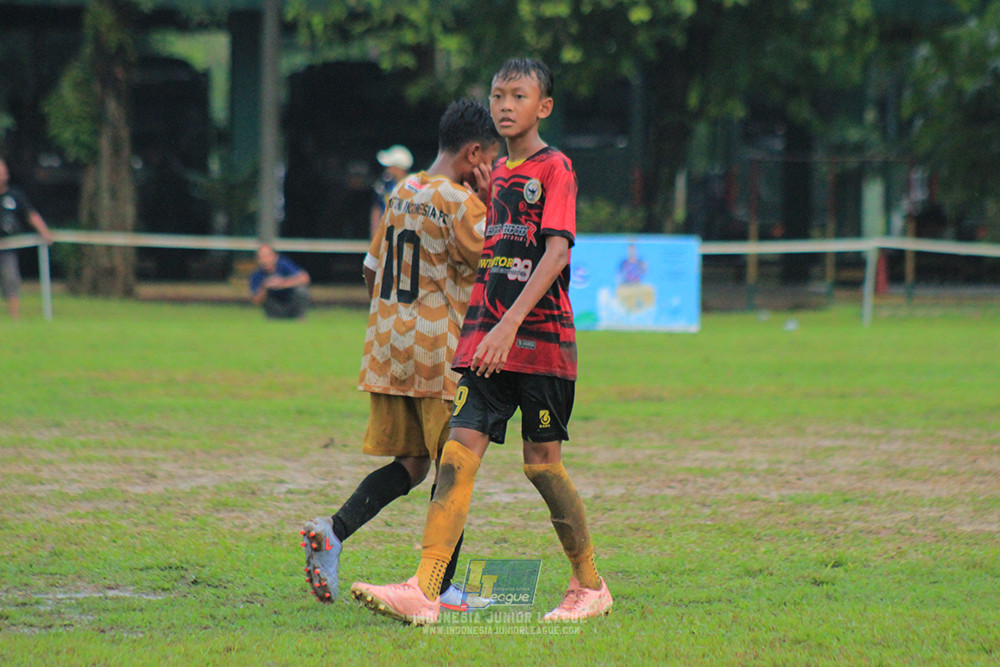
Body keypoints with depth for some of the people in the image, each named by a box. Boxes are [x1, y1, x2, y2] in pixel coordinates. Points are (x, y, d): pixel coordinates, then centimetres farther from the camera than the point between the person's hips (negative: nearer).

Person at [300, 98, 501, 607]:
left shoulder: (402, 193, 12)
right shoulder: (460, 202, -12)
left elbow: (372, 271, 17)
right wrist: (490, 204, -5)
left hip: (388, 351, 7)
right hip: (441, 354, -7)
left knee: (410, 463, 13)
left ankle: (334, 530, -8)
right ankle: (439, 587, 2)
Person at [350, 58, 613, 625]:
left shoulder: (555, 168, -6)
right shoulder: (499, 173, 16)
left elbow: (556, 252, -18)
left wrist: (511, 323, -25)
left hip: (541, 338, -6)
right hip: (489, 337, 6)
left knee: (543, 462, 0)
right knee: (460, 450, -7)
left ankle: (590, 586, 17)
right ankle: (424, 590, -16)